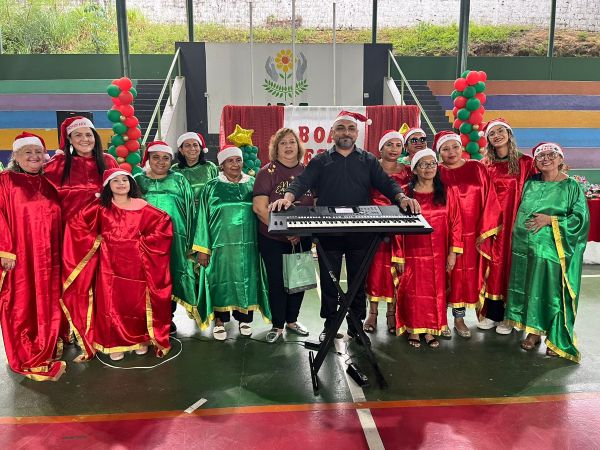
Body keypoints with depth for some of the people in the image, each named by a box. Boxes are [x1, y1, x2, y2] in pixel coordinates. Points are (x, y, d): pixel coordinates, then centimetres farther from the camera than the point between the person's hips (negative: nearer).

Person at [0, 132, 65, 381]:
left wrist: (59, 253, 10)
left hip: (48, 259, 5)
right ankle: (26, 359, 15)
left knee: (48, 306, 10)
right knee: (22, 308, 4)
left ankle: (47, 352, 25)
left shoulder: (49, 184, 12)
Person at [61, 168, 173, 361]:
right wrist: (95, 240, -2)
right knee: (111, 303, 2)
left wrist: (145, 241, -3)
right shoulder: (100, 207, 1)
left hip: (135, 263, 0)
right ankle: (115, 344, 14)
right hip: (110, 263, 0)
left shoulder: (142, 206, 1)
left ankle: (141, 339, 21)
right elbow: (75, 224, 2)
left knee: (137, 301, 6)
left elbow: (164, 223, 1)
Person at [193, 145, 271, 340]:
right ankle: (219, 320, 18)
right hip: (220, 243, -1)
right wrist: (202, 249, -5)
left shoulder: (253, 184, 6)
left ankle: (244, 318, 23)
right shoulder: (212, 187, 2)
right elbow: (203, 218, 1)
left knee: (246, 280, 7)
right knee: (221, 280, 4)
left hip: (248, 244, 2)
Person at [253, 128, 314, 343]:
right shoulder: (268, 172, -7)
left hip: (302, 238, 4)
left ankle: (292, 320, 32)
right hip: (273, 239, -4)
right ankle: (278, 325, 23)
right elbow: (260, 208, -15)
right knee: (277, 281, 5)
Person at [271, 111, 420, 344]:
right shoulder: (320, 161, 8)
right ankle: (329, 324, 24)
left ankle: (356, 325, 26)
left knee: (358, 280, 11)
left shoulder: (368, 160, 11)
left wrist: (402, 198, -22)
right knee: (329, 280, 9)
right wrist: (288, 197, -27)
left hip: (360, 232, 1)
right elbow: (302, 182, -6)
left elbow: (387, 183, -1)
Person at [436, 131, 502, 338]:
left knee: (468, 274, 9)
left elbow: (488, 200, 2)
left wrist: (485, 231, -3)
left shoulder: (477, 169, 3)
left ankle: (459, 318, 22)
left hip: (472, 234, 2)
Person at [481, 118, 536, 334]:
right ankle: (490, 313, 17)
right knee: (492, 265, 5)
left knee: (509, 263, 4)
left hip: (514, 222, -2)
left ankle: (507, 316, 15)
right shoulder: (485, 165, 6)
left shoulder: (525, 162, 0)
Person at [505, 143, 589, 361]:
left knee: (554, 292, -1)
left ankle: (557, 340, 13)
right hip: (527, 248, 4)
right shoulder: (530, 184, 9)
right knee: (531, 289, 8)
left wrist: (550, 220, -15)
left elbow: (580, 218, -8)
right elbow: (521, 213, 16)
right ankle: (533, 332, 21)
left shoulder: (571, 186, -2)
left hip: (555, 251, -4)